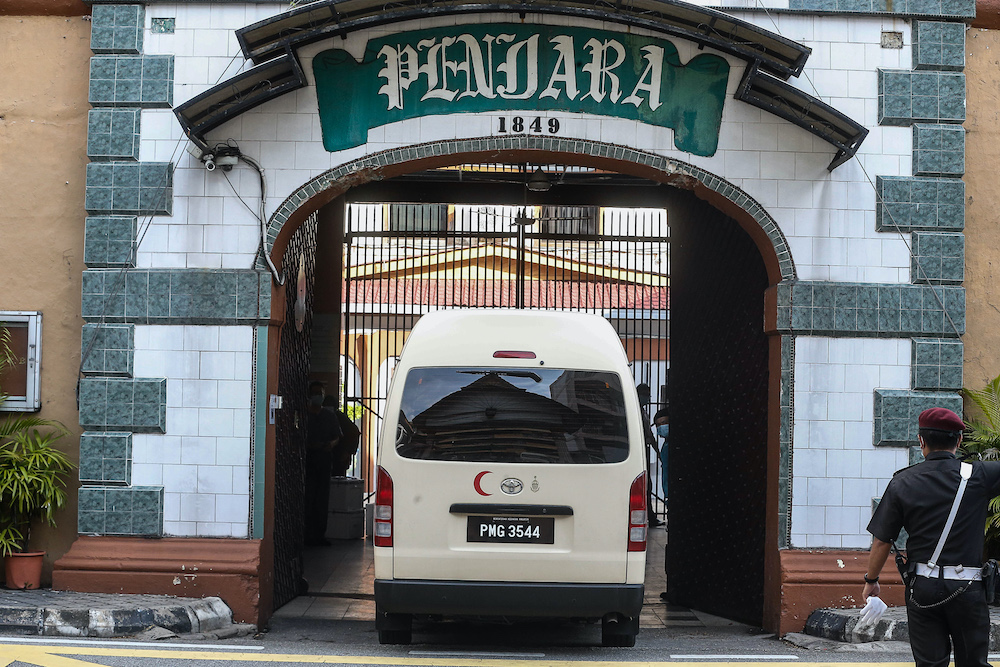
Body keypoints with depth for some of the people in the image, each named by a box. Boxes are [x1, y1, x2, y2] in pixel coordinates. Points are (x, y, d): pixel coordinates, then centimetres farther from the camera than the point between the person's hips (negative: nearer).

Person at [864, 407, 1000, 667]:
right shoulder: (979, 475, -6)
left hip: (922, 587, 1)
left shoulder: (902, 482, -2)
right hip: (966, 587, -1)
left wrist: (871, 580, 14)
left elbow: (882, 541, 1)